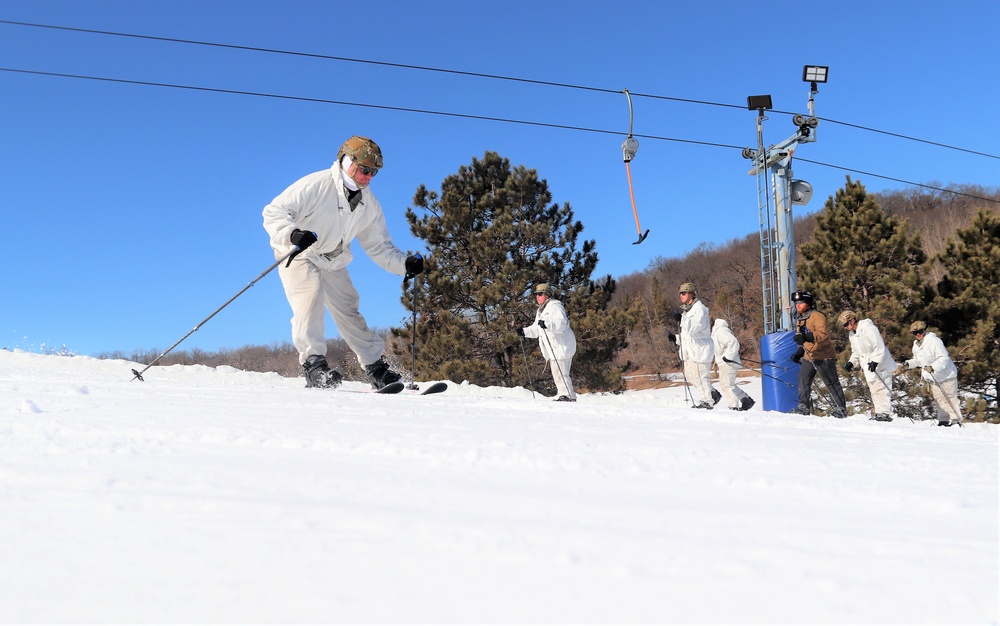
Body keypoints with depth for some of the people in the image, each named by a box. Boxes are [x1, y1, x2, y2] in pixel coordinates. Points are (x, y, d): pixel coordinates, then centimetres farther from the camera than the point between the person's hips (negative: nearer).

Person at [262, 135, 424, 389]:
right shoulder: (315, 185, -22)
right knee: (311, 295, -28)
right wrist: (292, 233, -45)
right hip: (297, 255, -5)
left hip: (332, 262, 5)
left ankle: (376, 368, 7)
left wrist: (405, 263, -12)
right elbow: (274, 212, -24)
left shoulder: (369, 204, -1)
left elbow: (379, 245, 6)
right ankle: (313, 364, -29)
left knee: (348, 310, 3)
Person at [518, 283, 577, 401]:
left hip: (561, 346, -10)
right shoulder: (540, 310, 22)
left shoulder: (555, 306, -10)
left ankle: (567, 395, -11)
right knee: (556, 373, 10)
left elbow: (563, 323, -24)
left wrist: (547, 324, -38)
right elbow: (536, 329, 28)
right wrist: (524, 332, 12)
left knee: (560, 373, -14)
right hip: (552, 348, 10)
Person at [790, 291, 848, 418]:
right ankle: (804, 406, 1)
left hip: (823, 355, -7)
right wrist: (799, 352, 12)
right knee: (803, 380, -5)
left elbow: (823, 334, -29)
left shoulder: (817, 316, -13)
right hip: (809, 357, 8)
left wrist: (807, 337, -42)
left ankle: (840, 409, 10)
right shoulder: (799, 319, 15)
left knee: (832, 383, 1)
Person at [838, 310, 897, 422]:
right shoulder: (851, 334, 10)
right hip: (868, 367, 8)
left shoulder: (868, 328, -18)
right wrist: (851, 362, 4)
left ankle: (886, 413, -10)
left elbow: (880, 348, -21)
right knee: (874, 390, 6)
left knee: (882, 389, -10)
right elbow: (856, 352, 20)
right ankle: (879, 413, 8)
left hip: (880, 365, -8)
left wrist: (875, 361, -29)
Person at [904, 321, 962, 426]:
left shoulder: (933, 341, -21)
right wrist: (909, 364, 3)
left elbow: (944, 358, -26)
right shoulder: (916, 344, 8)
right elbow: (918, 360, 21)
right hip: (934, 377, 8)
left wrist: (933, 367, -37)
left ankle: (955, 420, -1)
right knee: (938, 399, 9)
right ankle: (944, 420, 15)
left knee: (950, 398, -5)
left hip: (946, 375, -8)